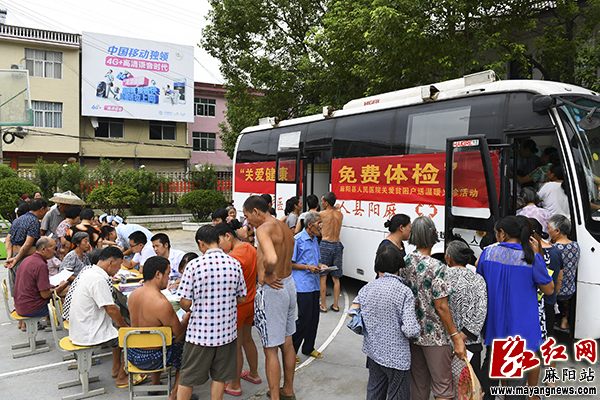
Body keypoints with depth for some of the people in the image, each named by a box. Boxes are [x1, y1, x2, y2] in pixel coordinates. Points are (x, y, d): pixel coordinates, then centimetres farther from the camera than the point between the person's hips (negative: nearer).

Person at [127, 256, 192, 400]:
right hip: (151, 359, -7)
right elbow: (178, 331, -16)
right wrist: (186, 318, 6)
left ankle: (155, 386, 47)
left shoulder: (133, 294, -5)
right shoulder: (162, 304, -30)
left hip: (132, 354, 7)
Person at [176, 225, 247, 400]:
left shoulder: (194, 265, -15)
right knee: (220, 376, 17)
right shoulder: (235, 264, -5)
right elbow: (242, 298, 3)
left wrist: (188, 310, 9)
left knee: (188, 377, 14)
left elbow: (185, 303, -13)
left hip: (199, 332, -2)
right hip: (226, 331, 3)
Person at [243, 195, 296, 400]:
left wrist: (267, 275, -20)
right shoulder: (285, 228, 11)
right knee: (287, 343, 21)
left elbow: (270, 259, -37)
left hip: (272, 290, -9)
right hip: (289, 284, 9)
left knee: (270, 350, 4)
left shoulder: (263, 229, -20)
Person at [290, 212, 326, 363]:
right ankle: (291, 350, 10)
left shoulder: (315, 240, 14)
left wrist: (320, 266, 4)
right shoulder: (297, 240, -11)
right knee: (305, 318, -6)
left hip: (314, 284, 8)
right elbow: (290, 263, -11)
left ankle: (308, 348, 27)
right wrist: (308, 267, -18)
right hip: (302, 285, -8)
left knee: (314, 317, 11)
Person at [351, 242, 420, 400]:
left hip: (373, 350, 5)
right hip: (396, 356, -5)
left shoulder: (368, 288, -3)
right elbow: (410, 330, -22)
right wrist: (418, 330, 0)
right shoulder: (404, 292, -18)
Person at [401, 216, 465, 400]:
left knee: (417, 383, 18)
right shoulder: (437, 268, -20)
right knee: (442, 385, 6)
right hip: (434, 335, -6)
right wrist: (456, 337, -12)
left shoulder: (404, 262, -1)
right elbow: (441, 307, -19)